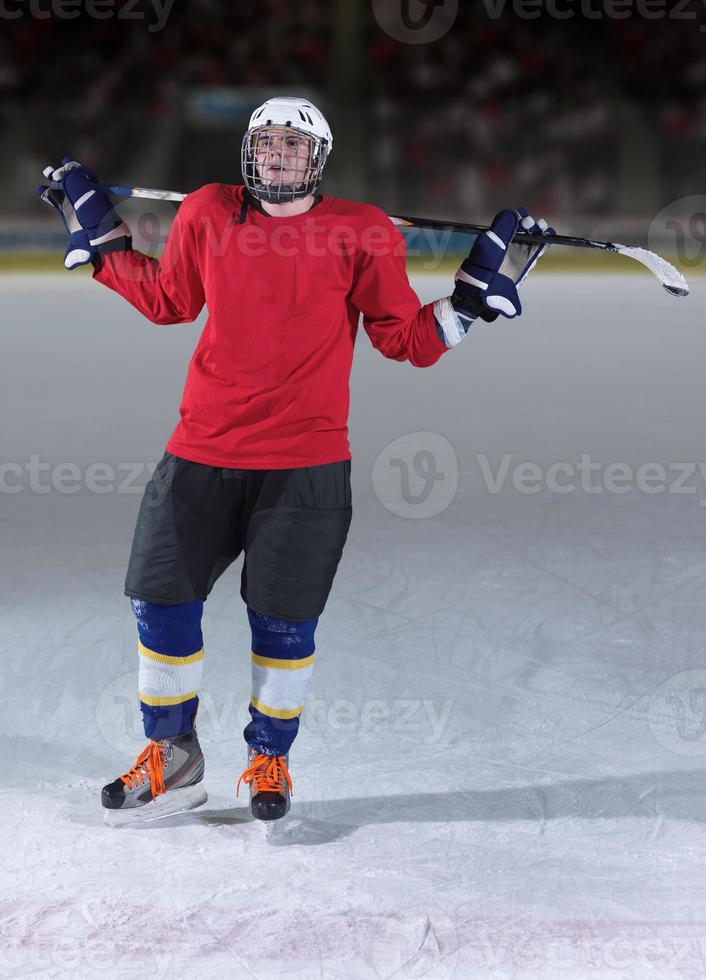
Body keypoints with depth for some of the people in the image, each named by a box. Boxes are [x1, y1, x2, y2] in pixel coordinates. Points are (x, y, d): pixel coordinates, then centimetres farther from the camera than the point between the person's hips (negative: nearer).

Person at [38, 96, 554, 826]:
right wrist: (96, 234, 19)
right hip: (202, 453, 2)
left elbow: (408, 341, 2)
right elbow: (167, 301, 18)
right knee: (161, 600, 5)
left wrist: (480, 287, -6)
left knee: (284, 624, 5)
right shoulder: (206, 214, 4)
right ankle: (172, 757, 24)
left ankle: (269, 760, 27)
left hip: (305, 466, -2)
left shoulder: (362, 234, -3)